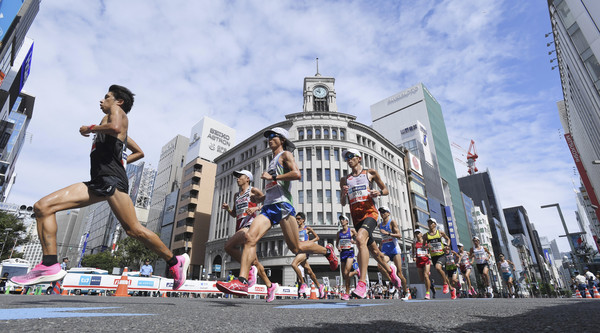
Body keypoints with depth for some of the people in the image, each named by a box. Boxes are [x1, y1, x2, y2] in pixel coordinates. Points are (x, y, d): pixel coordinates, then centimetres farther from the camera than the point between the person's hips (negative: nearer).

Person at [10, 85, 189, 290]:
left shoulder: (117, 111, 8)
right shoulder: (116, 122, 32)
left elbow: (115, 127, -19)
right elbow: (139, 152, 38)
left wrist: (89, 129, -3)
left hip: (111, 179, -9)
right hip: (98, 182, 9)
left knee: (133, 230, -15)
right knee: (42, 207, 0)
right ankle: (50, 266, -5)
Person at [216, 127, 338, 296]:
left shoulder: (286, 154, 5)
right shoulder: (273, 162, 30)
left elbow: (297, 174, -15)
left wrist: (272, 177, -10)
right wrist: (260, 198, 18)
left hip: (282, 205, -7)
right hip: (268, 207, 8)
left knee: (296, 248, -1)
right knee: (250, 237, -14)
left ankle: (327, 250, 24)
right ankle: (242, 282, -19)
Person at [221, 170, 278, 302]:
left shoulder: (253, 191, 5)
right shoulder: (236, 195, 24)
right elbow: (234, 214, 29)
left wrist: (256, 208, -13)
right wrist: (227, 208, 9)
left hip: (250, 225, -7)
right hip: (240, 226, 7)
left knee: (228, 246, -25)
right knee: (253, 260, 6)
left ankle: (249, 269, -12)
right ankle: (270, 286, 15)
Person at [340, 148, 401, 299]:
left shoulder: (370, 173, 9)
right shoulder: (344, 180, 16)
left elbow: (386, 190, 14)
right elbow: (343, 203, 17)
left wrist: (379, 192, -9)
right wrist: (344, 194, -5)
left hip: (370, 212, -5)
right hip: (356, 216, 5)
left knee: (360, 239, -31)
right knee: (373, 249, 15)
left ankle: (362, 284, -34)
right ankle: (390, 269, 44)